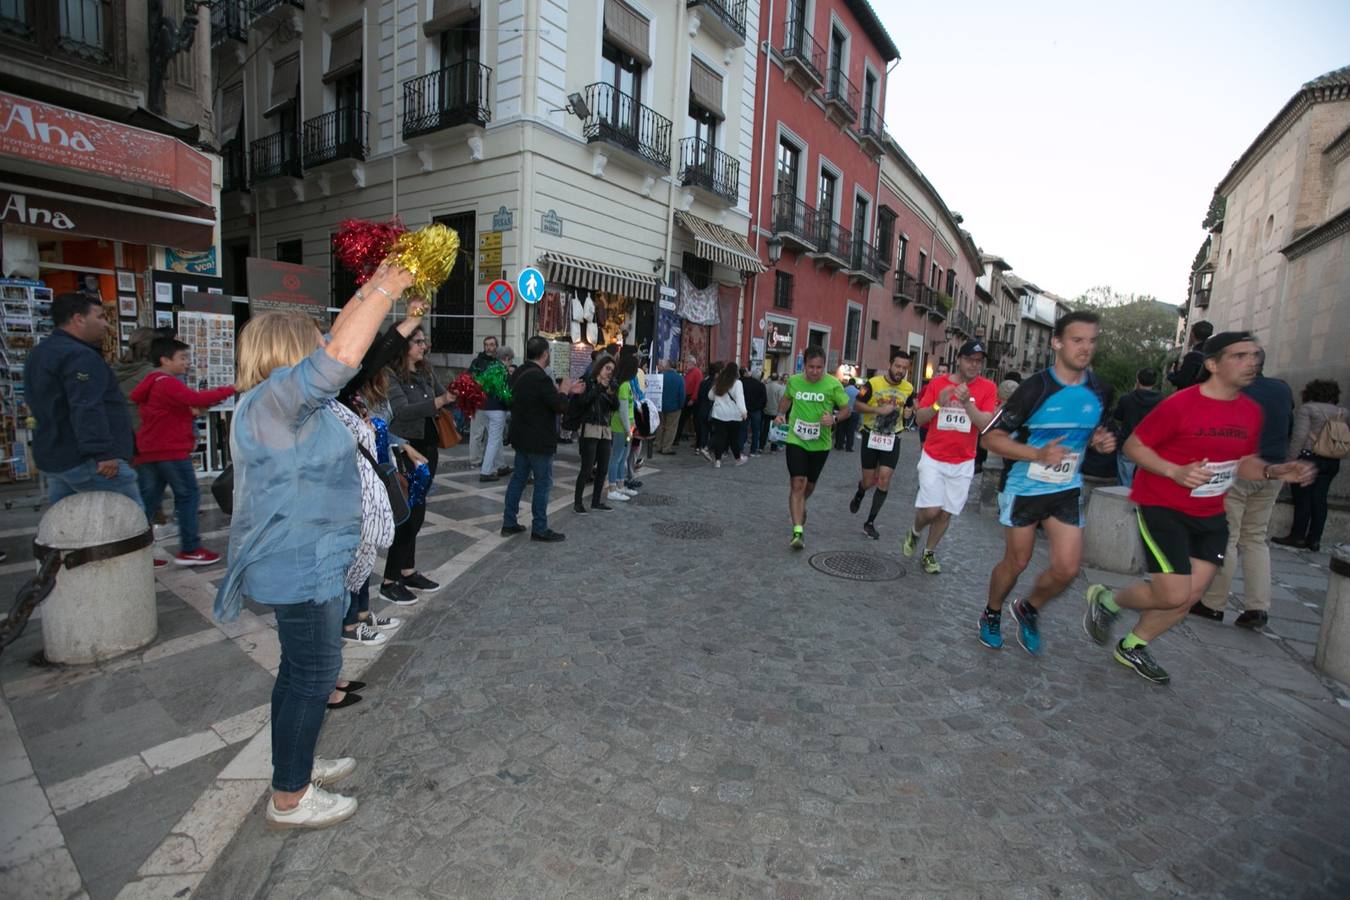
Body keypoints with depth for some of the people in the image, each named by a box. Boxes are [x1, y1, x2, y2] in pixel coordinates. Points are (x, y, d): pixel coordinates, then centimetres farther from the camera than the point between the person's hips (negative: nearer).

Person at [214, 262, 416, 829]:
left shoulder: (280, 398, 9)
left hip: (306, 564, 10)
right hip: (300, 569, -10)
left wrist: (373, 288, 9)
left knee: (302, 669, 22)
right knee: (313, 675, 3)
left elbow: (336, 342, 15)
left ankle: (295, 765, 40)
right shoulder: (273, 400, -20)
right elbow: (341, 356, -36)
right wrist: (386, 290, -26)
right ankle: (290, 800, 20)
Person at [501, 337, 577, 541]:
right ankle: (539, 529, 8)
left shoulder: (519, 373, 7)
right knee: (543, 484, 1)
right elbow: (560, 406, -19)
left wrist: (562, 391, 19)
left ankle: (509, 523, 21)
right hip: (539, 440, -9)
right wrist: (564, 392, -1)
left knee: (518, 478, 15)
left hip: (521, 438, 9)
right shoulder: (540, 378, -23)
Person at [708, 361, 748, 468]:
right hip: (733, 415, -3)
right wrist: (743, 411, -23)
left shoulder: (718, 383, 7)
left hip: (718, 414, 4)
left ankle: (717, 460, -1)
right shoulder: (737, 383, -8)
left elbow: (711, 396, 17)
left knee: (719, 437, 3)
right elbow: (739, 398, -18)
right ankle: (738, 459, 24)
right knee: (734, 438, 9)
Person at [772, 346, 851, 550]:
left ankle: (799, 506, 50)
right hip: (796, 440, 0)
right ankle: (798, 531, -12)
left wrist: (834, 419, -21)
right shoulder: (793, 381, -3)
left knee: (810, 485, 17)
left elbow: (846, 410, -1)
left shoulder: (833, 384, -9)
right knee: (797, 483, -13)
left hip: (820, 443, 1)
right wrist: (781, 414, -1)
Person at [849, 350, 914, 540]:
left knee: (884, 479, -7)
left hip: (892, 439, 2)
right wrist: (879, 410, -20)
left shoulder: (909, 389, 2)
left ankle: (870, 523, 5)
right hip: (871, 437, -2)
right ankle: (859, 495, 44)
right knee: (869, 481, 4)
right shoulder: (873, 383, -11)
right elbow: (856, 405, -8)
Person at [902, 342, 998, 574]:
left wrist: (967, 403, -25)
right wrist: (938, 404, -18)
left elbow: (986, 425, -12)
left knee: (946, 513, 7)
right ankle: (914, 533, 23)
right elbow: (919, 419, 0)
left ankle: (929, 554, 27)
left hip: (962, 463, 1)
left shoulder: (987, 388, -3)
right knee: (931, 509, -10)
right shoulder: (938, 383, -1)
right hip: (933, 458, -1)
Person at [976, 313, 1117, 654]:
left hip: (1067, 489, 5)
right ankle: (992, 615, 32)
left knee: (1068, 568, -2)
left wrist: (1101, 441, -4)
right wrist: (1039, 454, -29)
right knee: (1016, 562, 7)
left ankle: (1029, 609, 28)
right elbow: (991, 437, -17)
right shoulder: (1035, 388, -17)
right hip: (1023, 487, -4)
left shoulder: (1099, 392, 1)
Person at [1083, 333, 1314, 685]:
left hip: (1210, 515, 7)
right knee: (1174, 595, -11)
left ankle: (1133, 647, 26)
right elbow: (1134, 446, -12)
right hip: (1162, 508, -7)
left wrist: (1275, 471, -6)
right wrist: (1176, 472, -25)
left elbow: (1244, 462, 14)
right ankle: (1106, 600, 17)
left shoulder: (1251, 411, 5)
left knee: (1191, 594, 7)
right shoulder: (1179, 405, -17)